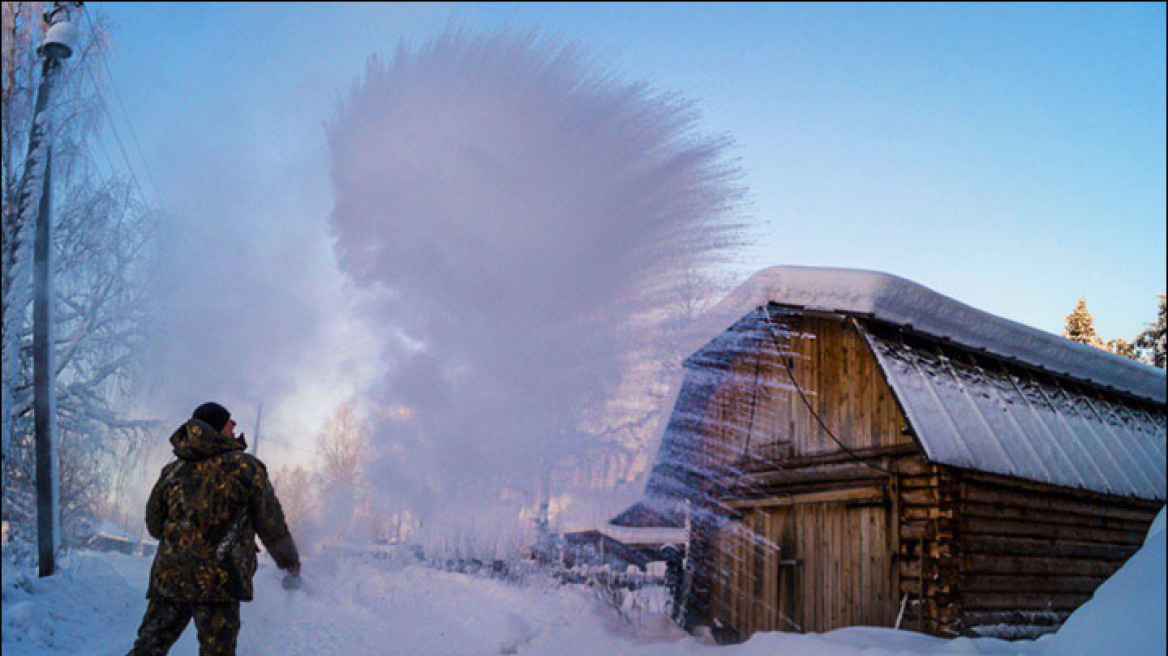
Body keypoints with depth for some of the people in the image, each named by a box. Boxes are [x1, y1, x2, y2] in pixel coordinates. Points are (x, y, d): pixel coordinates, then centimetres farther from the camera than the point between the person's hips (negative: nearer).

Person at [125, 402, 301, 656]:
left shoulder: (173, 471, 14)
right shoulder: (245, 466, 0)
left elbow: (154, 525, 19)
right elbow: (270, 524, 2)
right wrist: (291, 562, 16)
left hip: (169, 575, 5)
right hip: (219, 578, -4)